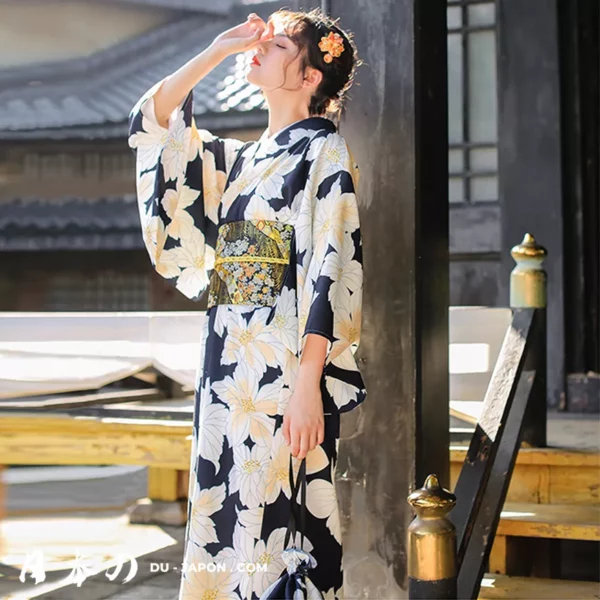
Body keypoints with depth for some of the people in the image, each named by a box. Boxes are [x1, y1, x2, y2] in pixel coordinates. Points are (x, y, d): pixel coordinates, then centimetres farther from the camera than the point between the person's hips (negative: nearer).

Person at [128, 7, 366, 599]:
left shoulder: (325, 151, -4)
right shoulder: (241, 158, 18)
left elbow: (329, 271, -13)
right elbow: (150, 121, 19)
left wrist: (309, 382, -21)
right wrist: (217, 50, 12)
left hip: (284, 371, -7)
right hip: (225, 364, 7)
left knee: (277, 519, -5)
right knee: (224, 520, 10)